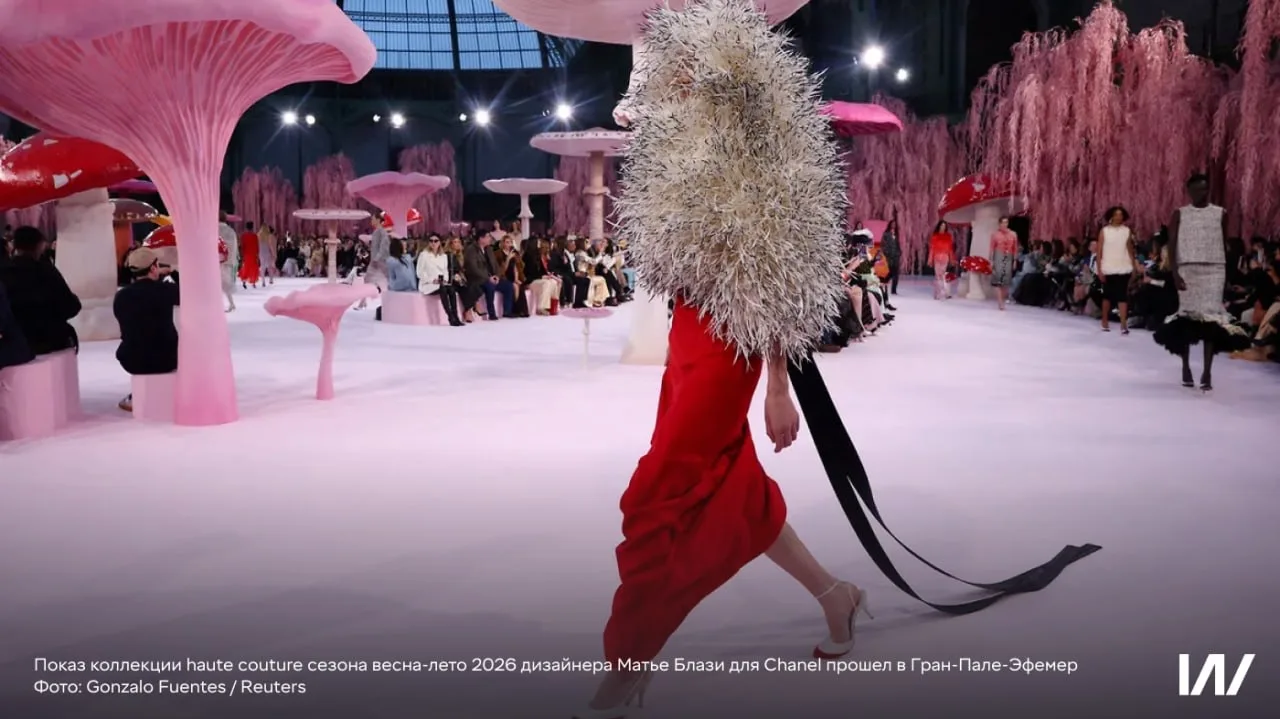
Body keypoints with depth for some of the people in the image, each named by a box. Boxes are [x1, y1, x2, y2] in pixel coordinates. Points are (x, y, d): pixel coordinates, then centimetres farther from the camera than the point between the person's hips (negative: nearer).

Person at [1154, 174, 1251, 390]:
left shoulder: (1220, 213, 8)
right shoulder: (1179, 214, 4)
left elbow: (1224, 245, 11)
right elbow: (1172, 245, -1)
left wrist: (1226, 277, 7)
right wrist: (1175, 274, -12)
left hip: (1214, 270, 0)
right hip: (1187, 269, 0)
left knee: (1211, 317, -8)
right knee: (1187, 316, 0)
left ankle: (1207, 372, -10)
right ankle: (1186, 368, 10)